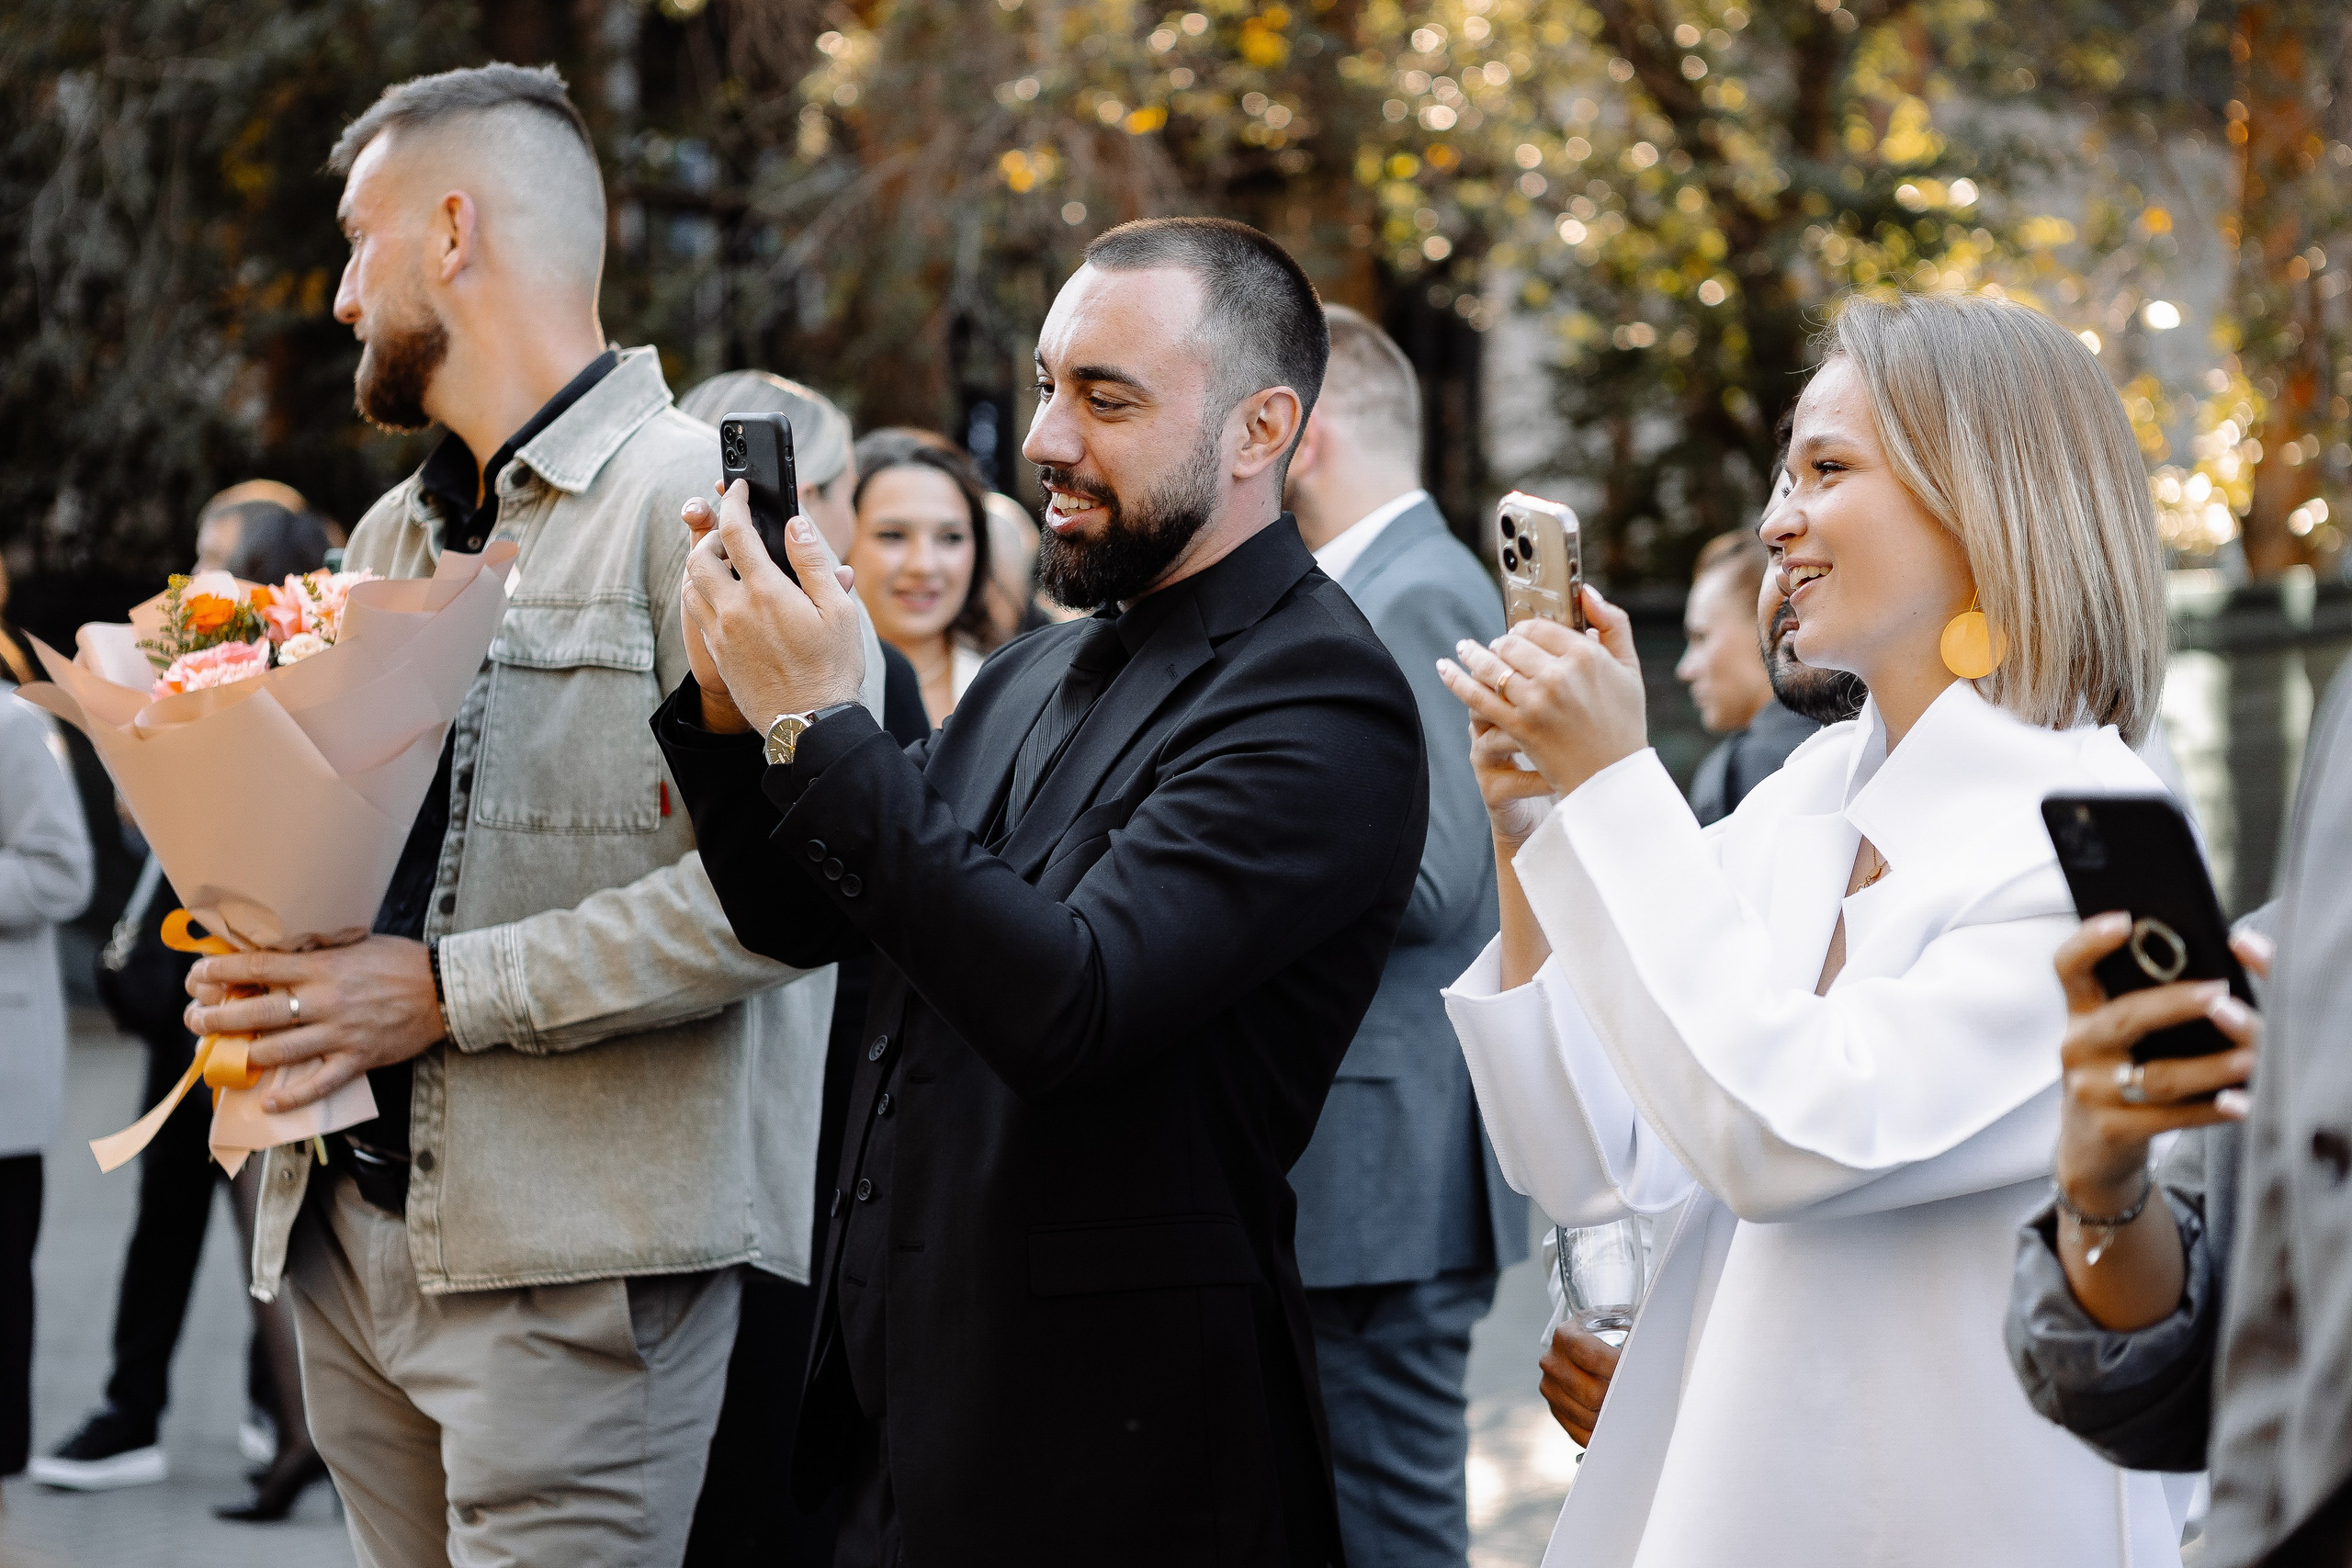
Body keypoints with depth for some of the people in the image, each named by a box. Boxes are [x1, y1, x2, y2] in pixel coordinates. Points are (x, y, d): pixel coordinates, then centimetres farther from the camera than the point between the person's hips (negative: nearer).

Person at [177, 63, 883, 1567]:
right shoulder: (395, 537, 19)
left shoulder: (698, 499, -9)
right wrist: (259, 959, 2)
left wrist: (449, 991, -19)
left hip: (569, 1262, -8)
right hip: (346, 1223, 8)